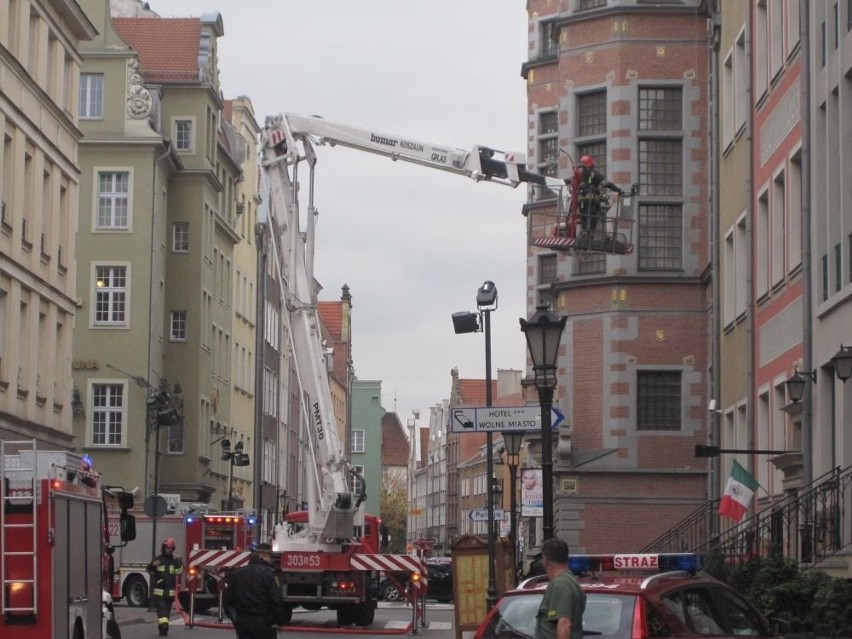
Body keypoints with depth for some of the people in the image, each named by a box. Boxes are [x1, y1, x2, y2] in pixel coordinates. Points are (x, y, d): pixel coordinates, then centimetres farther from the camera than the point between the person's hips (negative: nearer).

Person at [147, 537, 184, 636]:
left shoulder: (175, 560, 7)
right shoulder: (158, 559, 0)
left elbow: (179, 570, -5)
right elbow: (150, 570, 2)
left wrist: (176, 560, -17)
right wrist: (153, 565, -19)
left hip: (170, 591, 3)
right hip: (159, 590, -3)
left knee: (167, 610, 8)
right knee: (161, 609, -12)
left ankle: (163, 627, 13)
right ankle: (163, 625, -21)